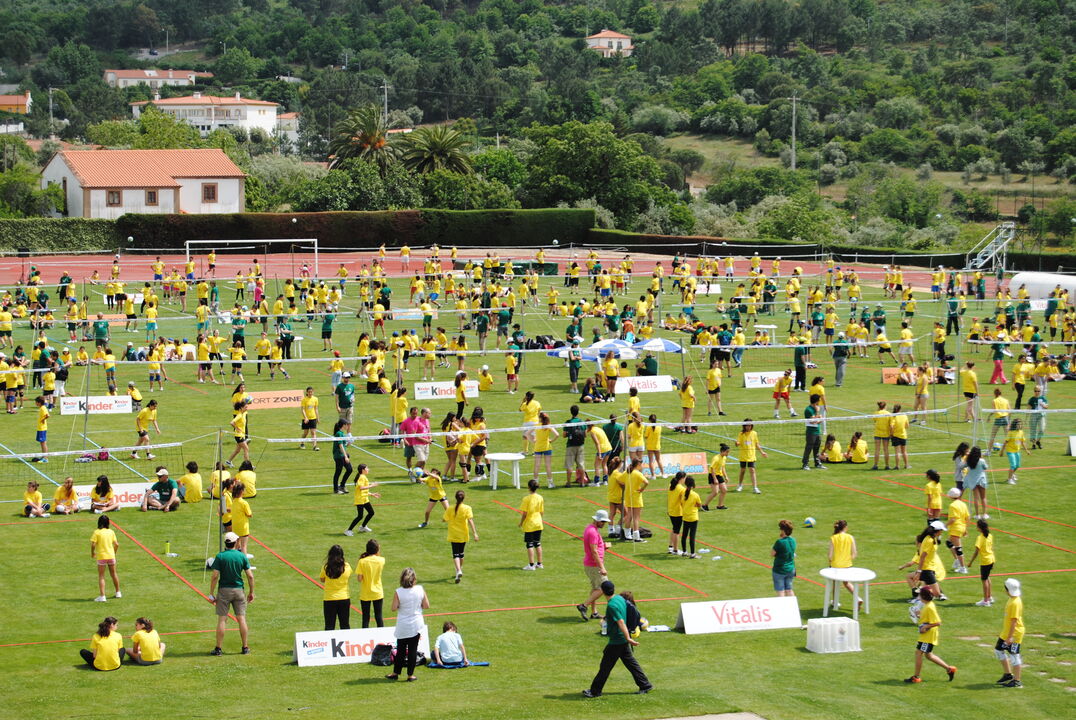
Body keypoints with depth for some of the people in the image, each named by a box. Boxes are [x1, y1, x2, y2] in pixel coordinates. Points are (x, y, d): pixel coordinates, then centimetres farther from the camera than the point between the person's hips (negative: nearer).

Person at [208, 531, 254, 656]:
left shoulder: (220, 556, -7)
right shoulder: (242, 556, -1)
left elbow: (215, 576, -11)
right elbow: (250, 576, -1)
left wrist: (211, 594, -5)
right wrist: (251, 592, 10)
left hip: (224, 590, -1)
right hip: (239, 590, 2)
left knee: (222, 619, 1)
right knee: (241, 618, 7)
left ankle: (218, 648, 2)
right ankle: (245, 647, 10)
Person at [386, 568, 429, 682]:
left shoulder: (398, 592, -12)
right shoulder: (420, 590, -7)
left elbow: (394, 608, -12)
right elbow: (426, 606, -2)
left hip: (402, 626, -1)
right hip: (416, 625, 1)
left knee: (401, 649, 12)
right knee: (413, 649, 6)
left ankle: (396, 673, 21)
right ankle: (410, 675, 9)